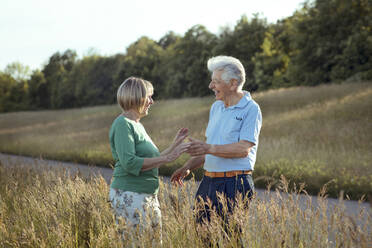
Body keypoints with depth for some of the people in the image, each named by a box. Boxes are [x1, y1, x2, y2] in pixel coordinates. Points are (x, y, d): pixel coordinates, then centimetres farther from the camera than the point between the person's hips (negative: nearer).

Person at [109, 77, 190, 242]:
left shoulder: (137, 125, 17)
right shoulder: (122, 124, -11)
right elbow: (130, 163, -23)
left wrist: (175, 145, 20)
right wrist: (167, 158, -20)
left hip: (148, 196, 10)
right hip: (130, 196, -9)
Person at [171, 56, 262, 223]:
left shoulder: (251, 109, -8)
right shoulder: (216, 107, 15)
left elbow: (244, 149, -18)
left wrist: (209, 148, -25)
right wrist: (187, 167, 12)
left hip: (235, 184, -7)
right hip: (208, 182, 7)